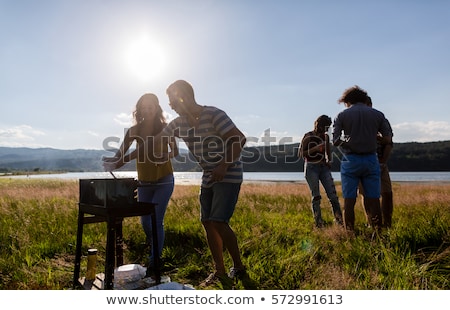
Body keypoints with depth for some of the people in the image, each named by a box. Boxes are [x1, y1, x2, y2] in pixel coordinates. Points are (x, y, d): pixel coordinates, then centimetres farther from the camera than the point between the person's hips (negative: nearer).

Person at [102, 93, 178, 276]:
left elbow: (175, 152, -13)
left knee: (156, 221, -8)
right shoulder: (134, 130, 0)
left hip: (163, 181, -3)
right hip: (144, 182, 4)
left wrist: (165, 156, -32)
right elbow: (120, 154, -8)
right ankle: (156, 252, 36)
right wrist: (113, 161, -29)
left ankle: (154, 263, 4)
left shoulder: (165, 128, -7)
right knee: (145, 222, 9)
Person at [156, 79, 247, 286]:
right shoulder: (178, 124, 3)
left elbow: (240, 139, -22)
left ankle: (238, 268, 7)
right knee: (207, 222, 5)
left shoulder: (214, 115, -18)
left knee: (219, 222, -13)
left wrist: (224, 166, -26)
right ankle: (219, 271, 18)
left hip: (229, 175, -7)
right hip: (208, 177, 8)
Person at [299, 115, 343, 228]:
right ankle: (318, 222, 5)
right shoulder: (308, 136, -4)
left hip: (324, 167, 5)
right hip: (311, 168, -4)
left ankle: (339, 219, 4)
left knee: (333, 194, -3)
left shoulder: (326, 136, 10)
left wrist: (329, 161, 4)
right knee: (316, 196, -3)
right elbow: (301, 154, -7)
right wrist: (315, 148, -17)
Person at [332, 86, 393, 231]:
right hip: (371, 160, 2)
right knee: (373, 199, 7)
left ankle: (349, 232, 4)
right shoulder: (377, 114, 6)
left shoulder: (342, 115, 0)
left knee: (349, 199, 3)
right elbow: (388, 139, 4)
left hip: (350, 160, -2)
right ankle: (378, 230, 9)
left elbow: (335, 141, -5)